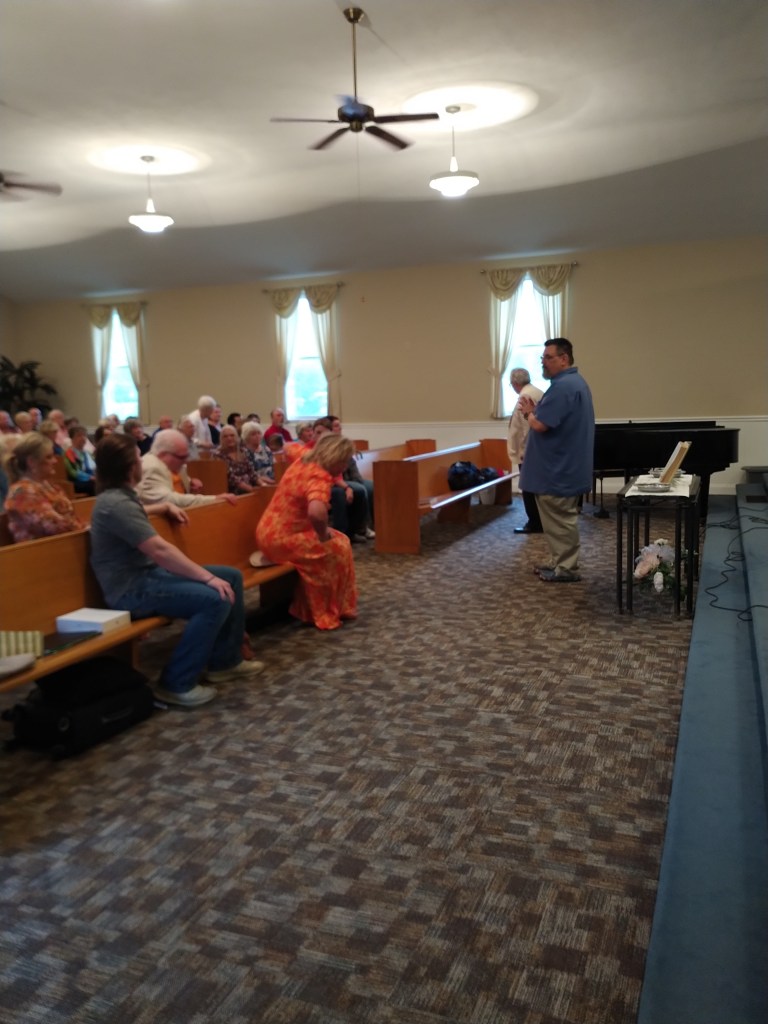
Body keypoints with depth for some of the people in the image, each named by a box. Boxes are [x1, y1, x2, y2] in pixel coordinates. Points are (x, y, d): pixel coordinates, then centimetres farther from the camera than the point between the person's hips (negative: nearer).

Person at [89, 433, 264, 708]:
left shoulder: (119, 495, 12)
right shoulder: (116, 504, -22)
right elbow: (159, 550, -29)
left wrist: (165, 507, 25)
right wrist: (208, 577, -28)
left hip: (148, 572, 11)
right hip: (132, 588, -11)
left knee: (232, 577, 7)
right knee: (215, 599, -28)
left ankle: (223, 661, 17)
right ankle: (177, 683, -15)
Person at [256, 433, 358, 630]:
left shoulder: (303, 460, 5)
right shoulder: (319, 478, -24)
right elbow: (316, 512, -45)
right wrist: (323, 535, -24)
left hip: (268, 532, 10)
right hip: (281, 539, -10)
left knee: (334, 540, 19)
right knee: (338, 547, -3)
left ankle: (309, 607, 23)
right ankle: (327, 613, 7)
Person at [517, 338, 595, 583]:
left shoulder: (562, 386, -21)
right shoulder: (575, 382, 15)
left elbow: (540, 424, -26)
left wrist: (528, 411, -5)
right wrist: (534, 410, 4)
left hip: (558, 468, -11)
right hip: (565, 465, 11)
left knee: (560, 520, -2)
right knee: (561, 519, 16)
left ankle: (566, 569, 5)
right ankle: (560, 563, 25)